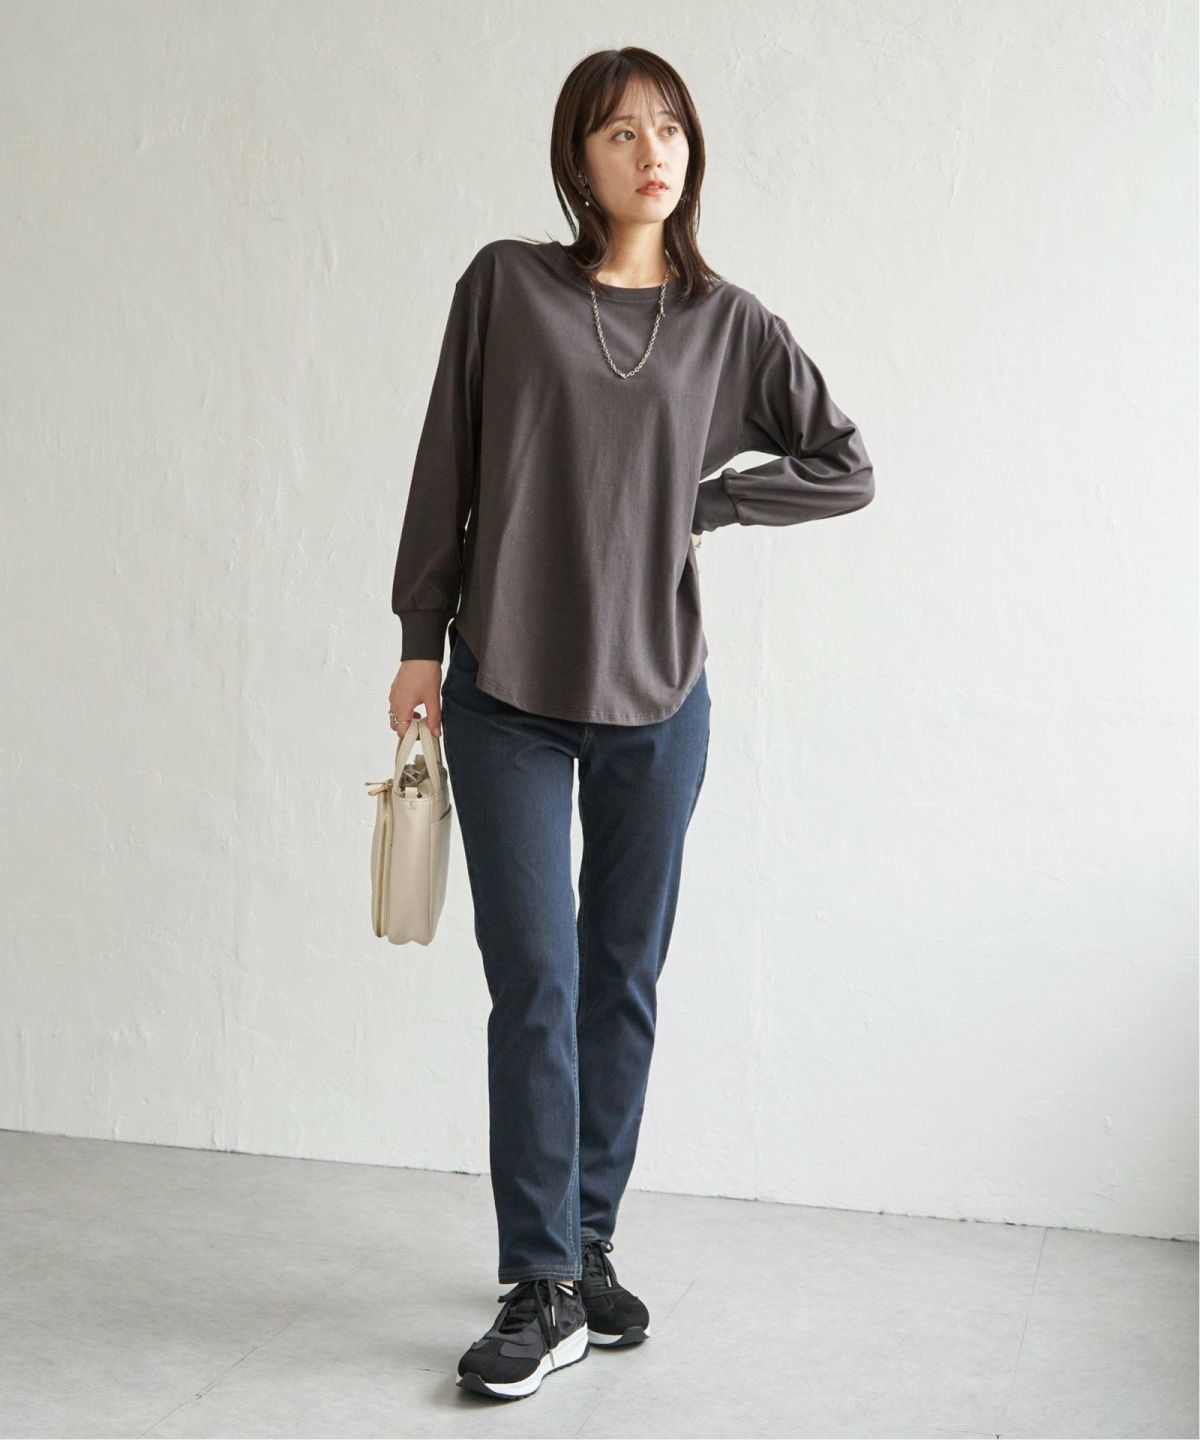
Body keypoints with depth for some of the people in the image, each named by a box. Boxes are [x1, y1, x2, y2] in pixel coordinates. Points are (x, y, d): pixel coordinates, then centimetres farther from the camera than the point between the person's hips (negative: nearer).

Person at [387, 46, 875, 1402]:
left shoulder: (727, 323, 6)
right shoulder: (506, 284, 2)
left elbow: (846, 468, 10)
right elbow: (445, 469, 3)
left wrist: (701, 503, 2)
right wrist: (421, 641, 0)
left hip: (656, 700, 2)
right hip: (506, 695, -2)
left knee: (623, 986, 9)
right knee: (533, 986, -4)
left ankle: (585, 1247, 24)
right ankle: (543, 1290, 5)